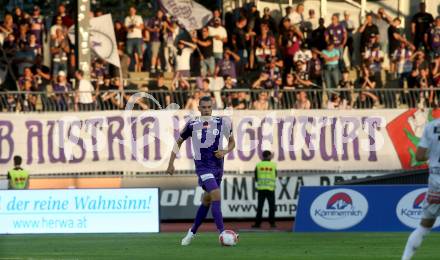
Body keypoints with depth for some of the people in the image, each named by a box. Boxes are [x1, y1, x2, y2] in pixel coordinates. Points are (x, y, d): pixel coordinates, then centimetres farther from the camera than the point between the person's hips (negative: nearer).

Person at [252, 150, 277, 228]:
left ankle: (257, 223, -5)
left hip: (261, 188, 1)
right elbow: (275, 177, 10)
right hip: (270, 188, -1)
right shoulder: (273, 165, 1)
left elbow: (256, 178, 5)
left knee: (260, 206, 1)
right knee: (272, 206, 6)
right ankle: (272, 223, 3)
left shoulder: (258, 165, 1)